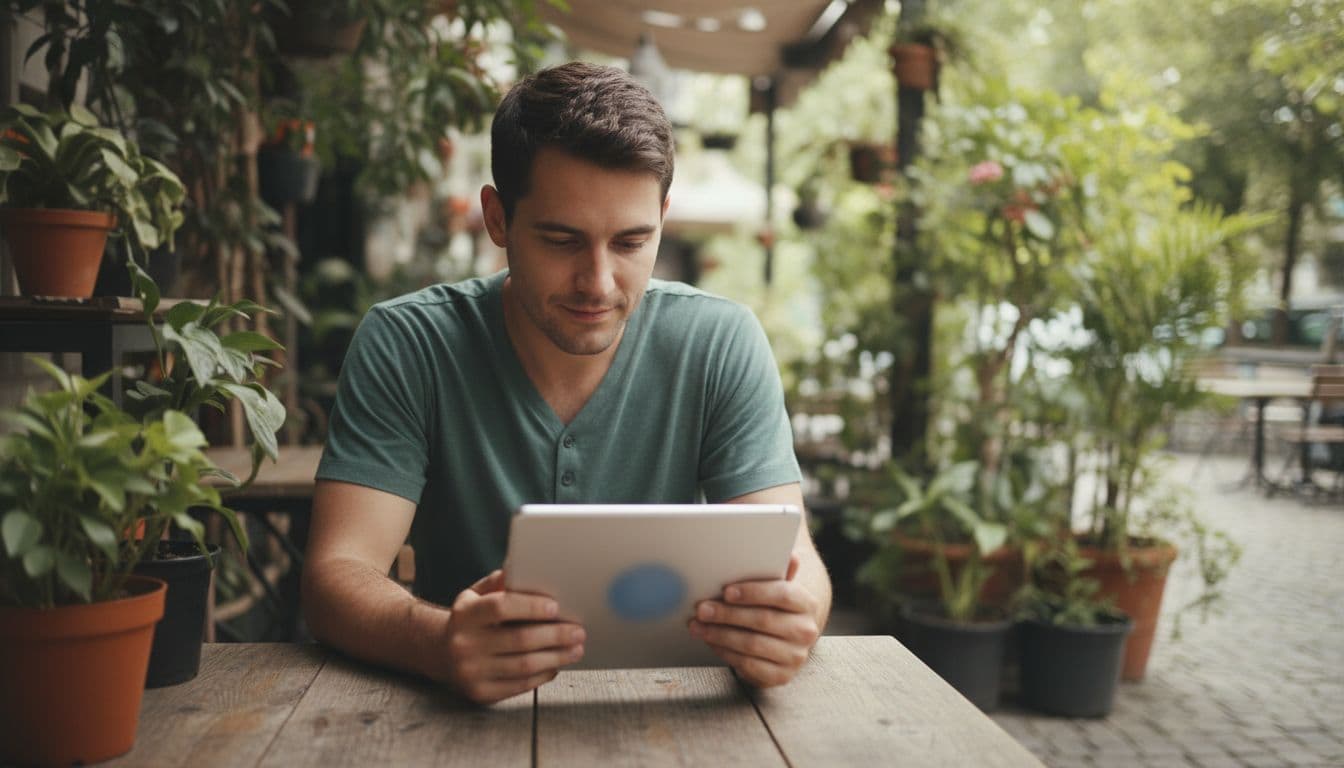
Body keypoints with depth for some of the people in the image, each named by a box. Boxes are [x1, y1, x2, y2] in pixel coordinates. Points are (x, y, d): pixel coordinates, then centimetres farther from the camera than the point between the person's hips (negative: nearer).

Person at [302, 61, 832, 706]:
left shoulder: (721, 346, -7)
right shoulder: (404, 348, -9)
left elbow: (789, 558, -10)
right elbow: (337, 572, -15)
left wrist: (793, 615, -34)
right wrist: (441, 643, -37)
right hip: (457, 715, 0)